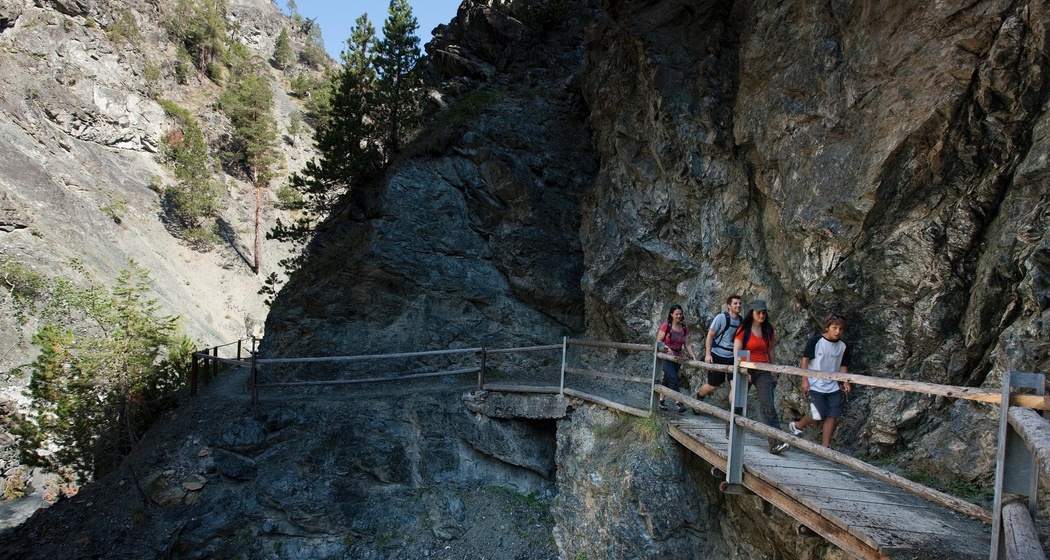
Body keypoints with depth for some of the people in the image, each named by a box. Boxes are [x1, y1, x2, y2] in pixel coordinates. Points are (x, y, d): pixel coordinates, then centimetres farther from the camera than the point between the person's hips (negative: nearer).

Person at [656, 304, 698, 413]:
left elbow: (687, 344, 5)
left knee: (667, 380, 11)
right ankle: (679, 402, -22)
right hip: (666, 357, -5)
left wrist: (692, 355, -9)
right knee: (673, 378, -18)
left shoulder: (685, 328, 6)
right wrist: (666, 348, -25)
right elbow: (658, 341, -8)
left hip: (677, 358, 5)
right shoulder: (666, 326, -8)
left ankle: (661, 400, 22)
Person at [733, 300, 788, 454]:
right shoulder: (744, 329, -6)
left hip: (763, 371, 2)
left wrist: (773, 372, 13)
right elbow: (736, 351, -10)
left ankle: (775, 444, -15)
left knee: (769, 406, -9)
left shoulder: (769, 330, 6)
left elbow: (771, 350, 14)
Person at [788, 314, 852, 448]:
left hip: (833, 386, 5)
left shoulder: (843, 346, 4)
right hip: (815, 385, -5)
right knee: (818, 416, -9)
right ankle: (797, 426, 19)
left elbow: (843, 366, 11)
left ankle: (825, 446, 14)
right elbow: (805, 360, -5)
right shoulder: (815, 341, -9)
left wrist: (845, 382, -4)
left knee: (832, 416, 2)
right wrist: (804, 380, -10)